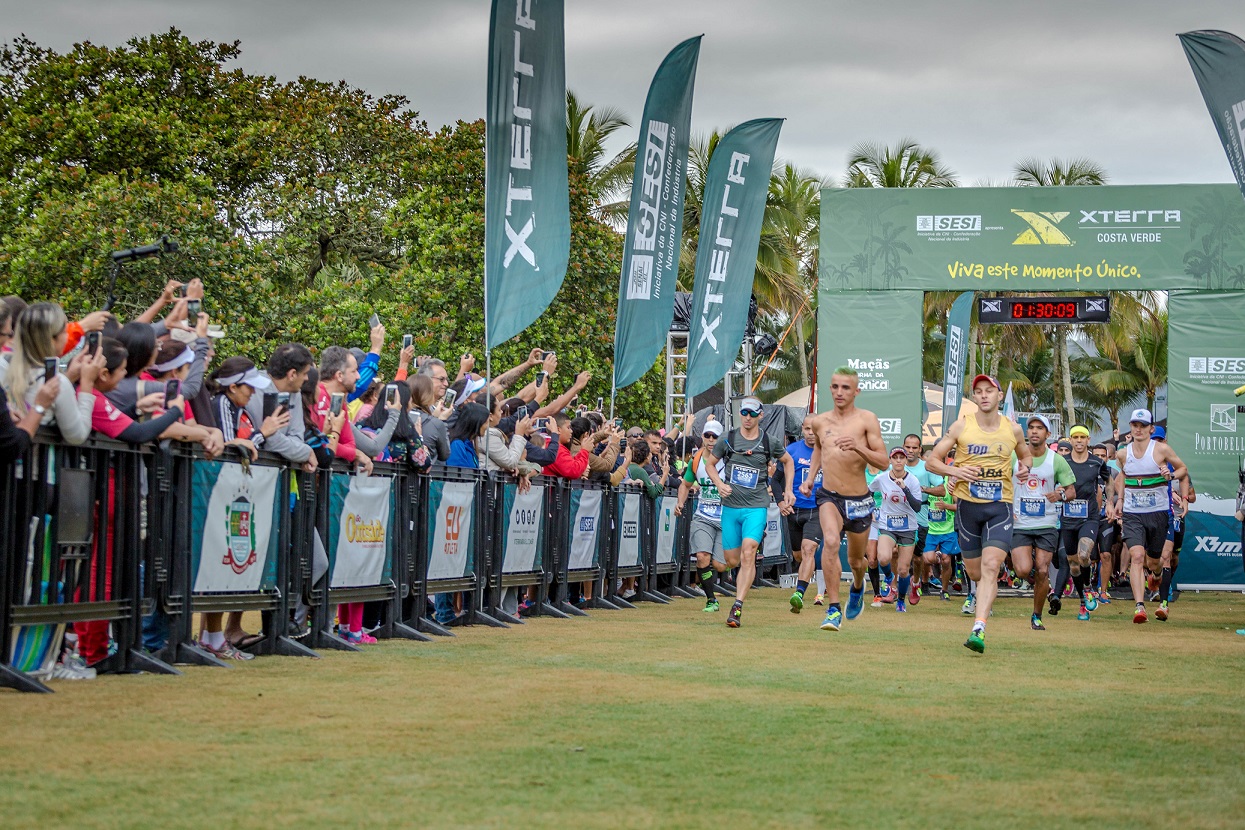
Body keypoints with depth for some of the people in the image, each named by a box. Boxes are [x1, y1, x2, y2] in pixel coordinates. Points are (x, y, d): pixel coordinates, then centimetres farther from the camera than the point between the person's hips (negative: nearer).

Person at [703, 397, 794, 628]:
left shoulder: (769, 442, 1)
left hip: (756, 506, -2)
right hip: (731, 505, 2)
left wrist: (788, 490, 12)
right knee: (732, 561, 6)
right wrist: (719, 484, -5)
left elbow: (788, 461, 20)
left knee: (748, 554, -19)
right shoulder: (728, 439, 2)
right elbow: (710, 465, 13)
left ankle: (737, 607, -21)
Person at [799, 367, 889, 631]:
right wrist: (810, 477, 14)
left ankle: (857, 587, 54)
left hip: (859, 500, -1)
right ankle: (833, 609, -26)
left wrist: (857, 447, -26)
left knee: (856, 561, 16)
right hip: (829, 497, 1)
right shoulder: (820, 422, 3)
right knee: (830, 540, -29)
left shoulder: (867, 420, -7)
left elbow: (883, 462, -12)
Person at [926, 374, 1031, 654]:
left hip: (1000, 506, -1)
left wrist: (1024, 468, -1)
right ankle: (982, 596, 47)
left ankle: (979, 629, -24)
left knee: (990, 567, -18)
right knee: (975, 572, 9)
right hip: (967, 505, 1)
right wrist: (955, 471, -17)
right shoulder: (961, 426, -1)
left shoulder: (1012, 430, 3)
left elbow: (1025, 455, 23)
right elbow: (931, 460, 2)